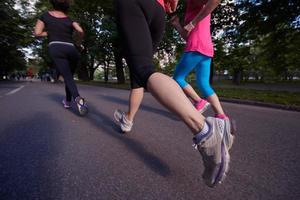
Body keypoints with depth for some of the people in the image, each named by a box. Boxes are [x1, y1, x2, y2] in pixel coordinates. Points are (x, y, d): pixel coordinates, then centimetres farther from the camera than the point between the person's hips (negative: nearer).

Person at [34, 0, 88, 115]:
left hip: (56, 49, -2)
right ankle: (67, 101, 25)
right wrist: (81, 38, 20)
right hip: (71, 50, 2)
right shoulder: (70, 20, 18)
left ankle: (78, 98, -42)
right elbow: (80, 31, -1)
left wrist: (51, 33, 25)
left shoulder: (45, 15, 19)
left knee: (68, 77, -14)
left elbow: (37, 33, 10)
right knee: (69, 76, 19)